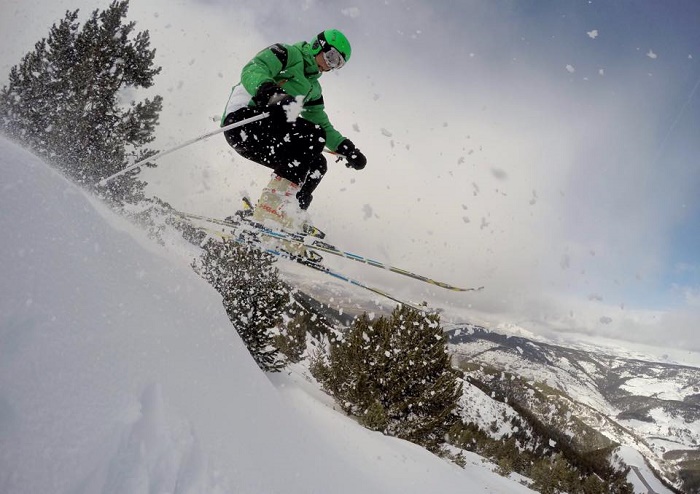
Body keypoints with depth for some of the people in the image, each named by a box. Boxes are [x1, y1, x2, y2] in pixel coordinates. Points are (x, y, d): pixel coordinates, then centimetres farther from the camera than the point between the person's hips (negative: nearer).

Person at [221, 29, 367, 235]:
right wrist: (270, 93, -37)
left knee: (316, 164, -1)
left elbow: (323, 124, 28)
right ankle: (271, 208, -32)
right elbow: (252, 70, -15)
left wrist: (346, 148, 12)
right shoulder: (287, 53, 2)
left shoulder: (313, 88, 27)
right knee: (313, 136, -24)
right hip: (242, 118, -9)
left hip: (262, 139, 9)